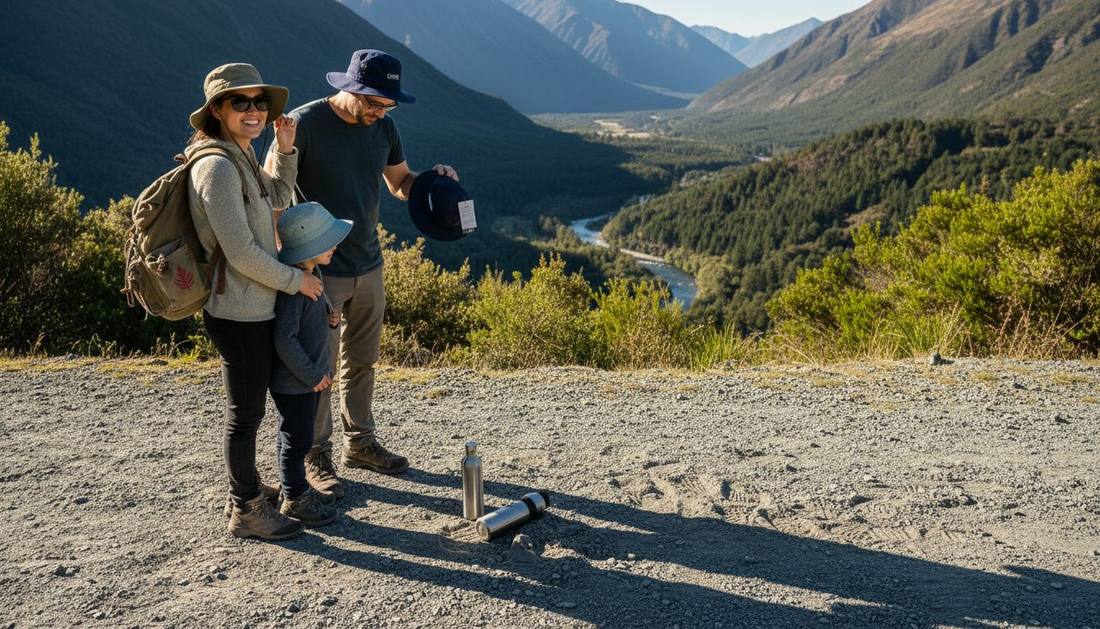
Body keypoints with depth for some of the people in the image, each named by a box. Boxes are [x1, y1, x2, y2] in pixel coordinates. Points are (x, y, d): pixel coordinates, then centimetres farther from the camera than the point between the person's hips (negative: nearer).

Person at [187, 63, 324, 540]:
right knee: (246, 413, 3)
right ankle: (246, 511, 19)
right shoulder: (217, 166, -21)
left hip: (252, 308, 10)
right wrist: (295, 280, -12)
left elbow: (277, 198, 26)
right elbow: (241, 252, -24)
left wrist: (284, 150, 11)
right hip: (238, 312, -10)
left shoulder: (239, 158, 10)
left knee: (247, 408, 22)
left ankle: (246, 489, 38)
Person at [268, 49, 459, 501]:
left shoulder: (383, 127, 4)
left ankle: (360, 442, 31)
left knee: (362, 360, 16)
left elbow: (400, 184, 15)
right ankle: (315, 455, 18)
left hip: (368, 265, 6)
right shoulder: (305, 123, -14)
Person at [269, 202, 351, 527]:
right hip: (293, 383, -9)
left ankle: (297, 488, 38)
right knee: (296, 440, 6)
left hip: (307, 378, 9)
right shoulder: (291, 286, -27)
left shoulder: (310, 274, 3)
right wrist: (312, 375, -21)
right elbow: (284, 339, -29)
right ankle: (294, 499, 23)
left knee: (297, 437, 22)